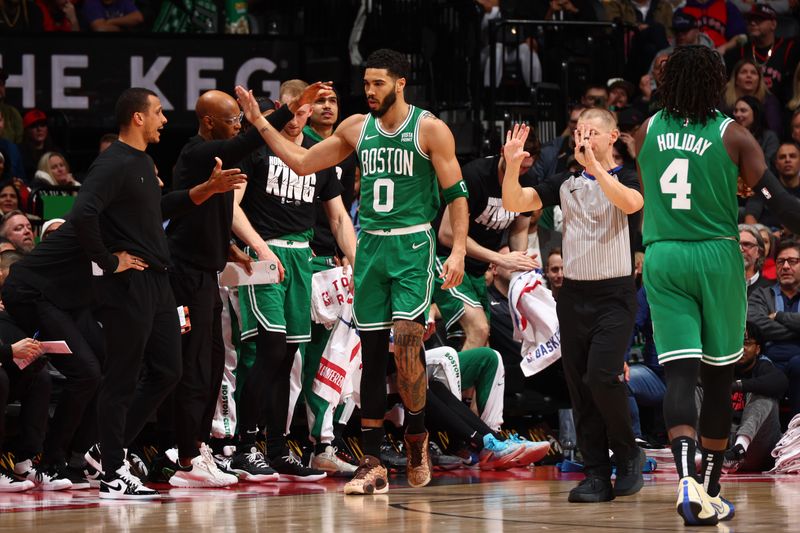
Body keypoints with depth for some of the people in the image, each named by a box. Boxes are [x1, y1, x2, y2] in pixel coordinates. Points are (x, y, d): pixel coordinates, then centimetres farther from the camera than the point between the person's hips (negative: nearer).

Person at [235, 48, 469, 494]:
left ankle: (417, 438, 3)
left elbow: (457, 193, -6)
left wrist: (458, 249, -16)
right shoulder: (357, 128, 10)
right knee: (372, 351, 3)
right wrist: (260, 121, 12)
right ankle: (373, 465, 5)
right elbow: (301, 162, 17)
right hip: (370, 246, 5)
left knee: (406, 338, -19)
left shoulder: (430, 129, -5)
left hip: (413, 244, -5)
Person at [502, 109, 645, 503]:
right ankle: (597, 475, 6)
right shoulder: (566, 183, 11)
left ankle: (628, 455, 3)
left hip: (614, 294, -5)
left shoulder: (625, 179, -1)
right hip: (574, 293, 5)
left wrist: (594, 165, -32)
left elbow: (630, 203, -25)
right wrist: (512, 165, -16)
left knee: (601, 376, -18)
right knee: (580, 386, 2)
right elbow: (515, 203, 1)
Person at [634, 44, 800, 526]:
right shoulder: (733, 135, -6)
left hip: (662, 257, 2)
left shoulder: (648, 132, 4)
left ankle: (687, 476, -29)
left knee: (679, 374, -5)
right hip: (716, 256, -2)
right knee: (718, 377, 11)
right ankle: (710, 493, 17)